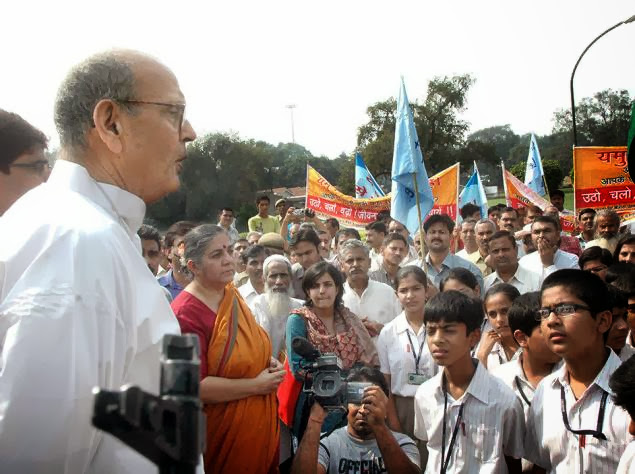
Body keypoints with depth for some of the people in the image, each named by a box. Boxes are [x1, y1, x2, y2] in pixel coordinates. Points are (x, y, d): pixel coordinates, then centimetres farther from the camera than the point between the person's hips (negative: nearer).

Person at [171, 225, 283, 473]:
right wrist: (255, 385, -21)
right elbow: (194, 386, -27)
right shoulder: (186, 314, -22)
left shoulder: (230, 294, 3)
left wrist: (267, 361, -1)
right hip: (222, 432, -7)